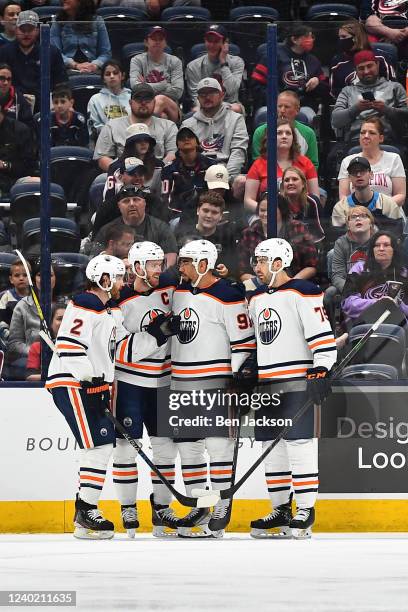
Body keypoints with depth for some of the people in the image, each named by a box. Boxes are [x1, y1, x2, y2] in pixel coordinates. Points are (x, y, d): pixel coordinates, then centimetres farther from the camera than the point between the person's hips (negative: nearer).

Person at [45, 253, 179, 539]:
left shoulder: (113, 312, 17)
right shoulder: (84, 307, -14)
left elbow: (124, 348, 17)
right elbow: (68, 346, -21)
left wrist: (156, 334, 7)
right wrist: (90, 380, -22)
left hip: (93, 384, 10)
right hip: (70, 384, -10)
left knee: (105, 444, 12)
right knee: (98, 444, -14)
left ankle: (86, 511, 18)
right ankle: (85, 514, -11)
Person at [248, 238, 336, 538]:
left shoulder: (302, 293, -8)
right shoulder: (256, 299, 17)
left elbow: (322, 335, -14)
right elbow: (250, 339, 26)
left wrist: (321, 371, -21)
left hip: (298, 383, -8)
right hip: (267, 385, 8)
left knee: (299, 444, -9)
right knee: (273, 447, 8)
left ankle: (305, 511, -6)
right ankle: (281, 510, 15)